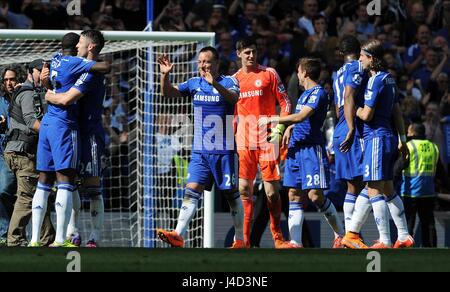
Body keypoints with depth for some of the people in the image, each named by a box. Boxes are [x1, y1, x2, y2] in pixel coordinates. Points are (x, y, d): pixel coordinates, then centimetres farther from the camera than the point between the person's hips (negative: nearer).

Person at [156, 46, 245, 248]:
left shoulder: (228, 82, -3)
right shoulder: (194, 83, 10)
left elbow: (233, 97, -24)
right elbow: (168, 93, 4)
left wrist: (215, 83, -42)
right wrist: (165, 75, -15)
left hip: (224, 150, -4)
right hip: (200, 151, 4)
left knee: (232, 194, 4)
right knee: (191, 191, -9)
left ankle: (240, 240, 14)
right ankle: (178, 235, -20)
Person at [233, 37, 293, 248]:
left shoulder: (269, 74, 4)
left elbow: (285, 102, 4)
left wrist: (281, 126, -10)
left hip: (267, 140, -2)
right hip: (243, 142, 2)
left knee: (272, 190, -2)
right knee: (244, 190, -3)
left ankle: (278, 237, 9)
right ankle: (244, 239, -1)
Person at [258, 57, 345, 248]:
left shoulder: (318, 92, -11)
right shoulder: (305, 94, 19)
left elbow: (300, 117, -21)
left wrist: (271, 120, -15)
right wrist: (290, 128, 15)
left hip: (312, 148, -9)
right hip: (296, 148, 9)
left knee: (315, 195, -14)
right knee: (295, 196, 3)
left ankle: (341, 234, -1)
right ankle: (295, 242, 0)